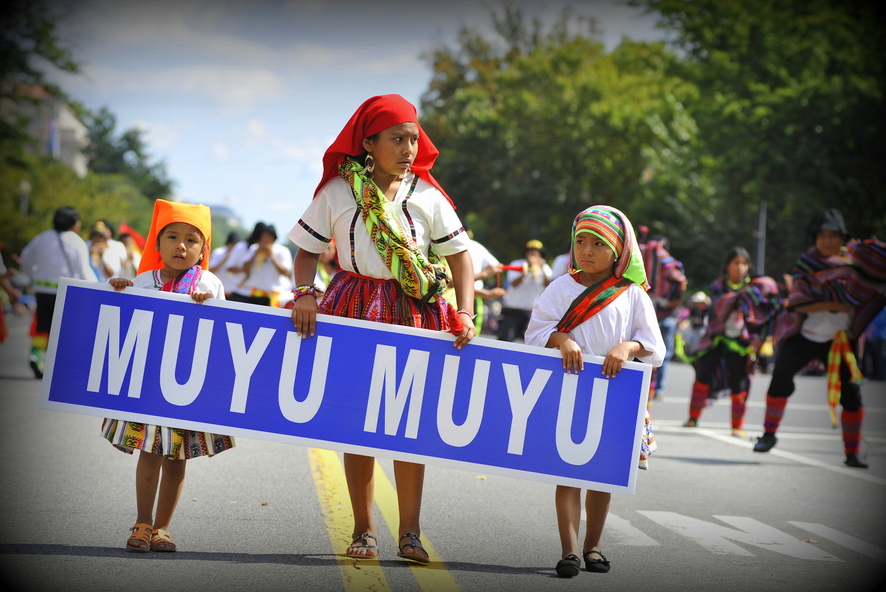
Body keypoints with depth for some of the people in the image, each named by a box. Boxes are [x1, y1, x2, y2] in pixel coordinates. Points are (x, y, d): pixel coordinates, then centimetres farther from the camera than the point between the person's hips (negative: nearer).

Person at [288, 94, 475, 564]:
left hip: (415, 313, 0)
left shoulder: (426, 195, 0)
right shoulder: (337, 191, -2)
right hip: (353, 311, 0)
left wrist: (465, 313, -9)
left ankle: (410, 533, 10)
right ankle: (363, 531, 14)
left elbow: (459, 254, 2)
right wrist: (304, 293, -12)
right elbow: (307, 249, 5)